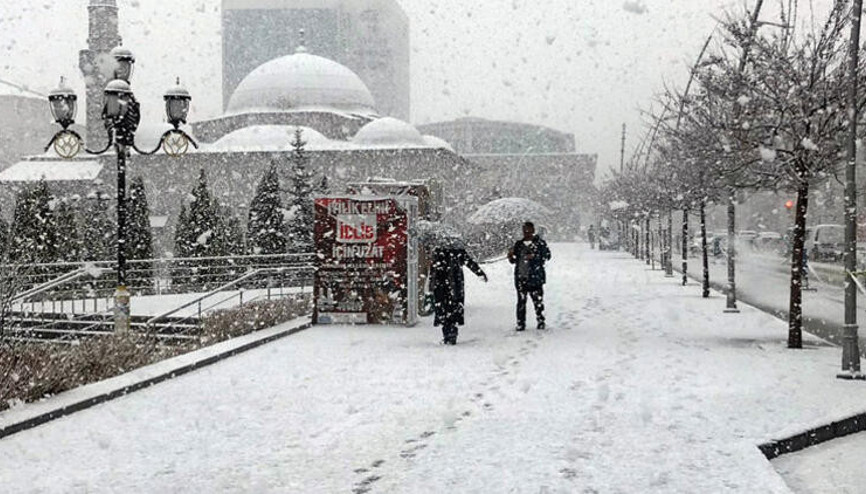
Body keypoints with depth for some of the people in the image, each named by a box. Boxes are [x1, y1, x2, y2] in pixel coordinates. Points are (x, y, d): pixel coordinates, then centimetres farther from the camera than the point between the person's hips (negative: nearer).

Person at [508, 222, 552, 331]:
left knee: (538, 300, -3)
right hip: (520, 277, 4)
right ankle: (521, 323, 9)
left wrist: (534, 256, -19)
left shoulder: (540, 243, 1)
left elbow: (547, 255, -7)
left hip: (535, 277, -4)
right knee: (521, 301, 4)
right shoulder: (518, 244, 15)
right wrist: (511, 255, -3)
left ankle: (540, 321, 9)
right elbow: (513, 260, 19)